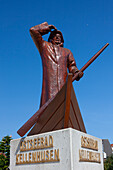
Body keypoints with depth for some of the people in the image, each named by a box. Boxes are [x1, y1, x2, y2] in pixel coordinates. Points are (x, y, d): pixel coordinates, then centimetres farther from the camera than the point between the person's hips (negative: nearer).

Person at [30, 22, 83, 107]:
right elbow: (33, 31, 20)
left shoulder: (67, 51, 29)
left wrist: (77, 72, -3)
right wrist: (48, 27, 28)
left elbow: (72, 66, 18)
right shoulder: (44, 46, 24)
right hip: (49, 81, -2)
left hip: (63, 82, 2)